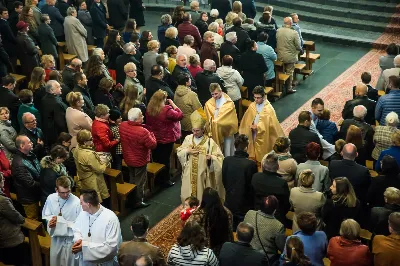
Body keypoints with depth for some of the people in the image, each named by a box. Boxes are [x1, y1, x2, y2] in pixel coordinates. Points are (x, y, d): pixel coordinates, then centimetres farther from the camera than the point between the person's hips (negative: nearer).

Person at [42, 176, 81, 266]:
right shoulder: (51, 198, -11)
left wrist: (61, 221, -20)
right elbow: (45, 215, 4)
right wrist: (51, 219, -18)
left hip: (70, 238, -4)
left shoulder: (76, 201, -25)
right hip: (56, 236, 4)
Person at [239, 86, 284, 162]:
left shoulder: (268, 109, -14)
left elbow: (272, 124, -15)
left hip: (263, 138, -4)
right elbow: (246, 121, 10)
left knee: (262, 159, 4)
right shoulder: (252, 106, 0)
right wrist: (250, 126, -8)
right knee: (254, 157, 11)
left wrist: (258, 127, -18)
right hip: (253, 136, 4)